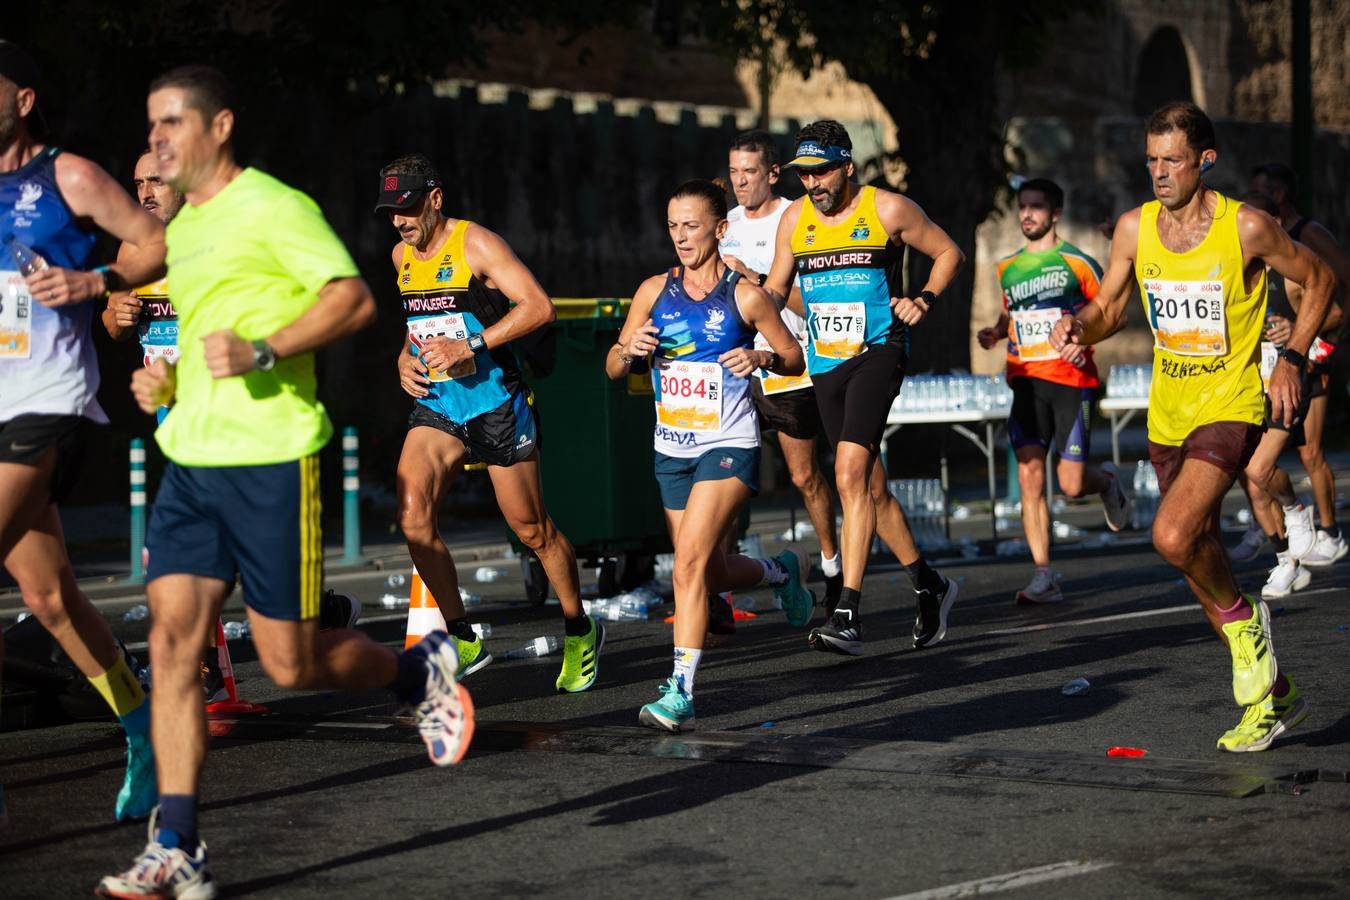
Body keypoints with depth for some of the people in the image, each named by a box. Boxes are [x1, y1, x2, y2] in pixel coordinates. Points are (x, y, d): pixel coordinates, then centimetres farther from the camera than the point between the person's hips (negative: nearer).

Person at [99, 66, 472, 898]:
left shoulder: (273, 207, -7)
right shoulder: (181, 229, 18)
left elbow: (356, 299, -15)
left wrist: (261, 352, -24)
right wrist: (163, 382, 12)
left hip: (269, 461, -7)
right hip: (190, 459, 7)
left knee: (290, 663, -3)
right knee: (172, 642, -4)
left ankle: (422, 670, 26)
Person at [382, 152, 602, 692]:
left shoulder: (476, 244, -12)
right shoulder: (402, 255, 9)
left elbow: (539, 307, -20)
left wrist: (471, 345, -26)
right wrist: (406, 357, 7)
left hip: (495, 403, -5)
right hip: (436, 405, 5)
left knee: (532, 529, 5)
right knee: (411, 513, -17)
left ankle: (580, 633, 27)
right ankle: (462, 639, -6)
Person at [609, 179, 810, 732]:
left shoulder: (744, 296, -6)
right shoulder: (654, 292, 5)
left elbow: (795, 357, 4)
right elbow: (613, 370, 10)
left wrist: (762, 359, -17)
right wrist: (629, 350, -12)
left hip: (729, 447, -6)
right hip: (672, 451, 6)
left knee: (690, 560, -20)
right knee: (714, 573, 14)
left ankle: (680, 692, -18)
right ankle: (780, 572, 47)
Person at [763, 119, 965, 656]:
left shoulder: (887, 210, -5)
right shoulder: (795, 219, 8)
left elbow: (949, 253, 8)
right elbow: (775, 289, 16)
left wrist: (926, 299, -7)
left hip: (877, 352, -6)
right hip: (825, 364, 6)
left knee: (851, 475, -22)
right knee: (871, 489, 10)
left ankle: (847, 615, -25)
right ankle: (929, 587, 31)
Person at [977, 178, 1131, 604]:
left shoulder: (1076, 262, -1)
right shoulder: (1007, 267, 12)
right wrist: (995, 333, 6)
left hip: (1071, 380, -4)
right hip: (1026, 381, 4)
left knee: (1071, 484, -6)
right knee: (1030, 476, -9)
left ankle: (1107, 482, 32)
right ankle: (1043, 576, -7)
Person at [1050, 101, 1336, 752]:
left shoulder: (1246, 228, -13)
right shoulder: (1134, 228, -1)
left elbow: (1318, 280, 1)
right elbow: (1108, 308, 8)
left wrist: (1291, 361, -6)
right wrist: (1079, 328, -14)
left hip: (1230, 408, -6)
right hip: (1167, 412, 6)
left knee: (1173, 536, -27)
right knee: (1198, 553, 12)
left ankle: (1242, 618, 3)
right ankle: (1271, 695, 28)